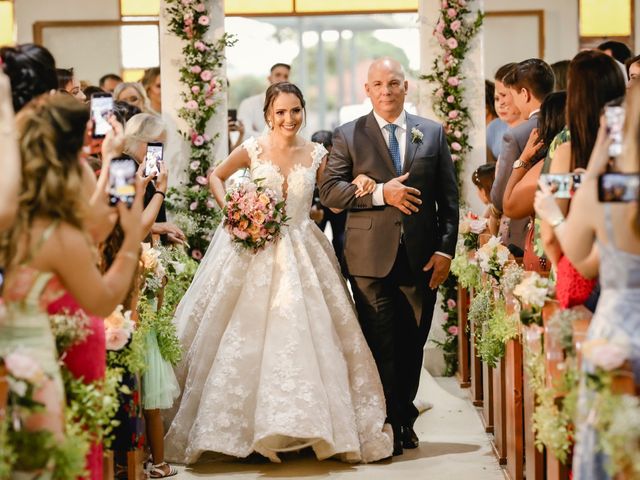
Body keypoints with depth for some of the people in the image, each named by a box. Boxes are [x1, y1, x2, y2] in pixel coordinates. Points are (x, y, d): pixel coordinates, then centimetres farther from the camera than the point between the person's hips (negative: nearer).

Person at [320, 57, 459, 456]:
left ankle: (405, 419, 25)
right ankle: (387, 424, 7)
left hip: (421, 257, 2)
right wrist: (380, 193, -15)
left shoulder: (433, 134, 10)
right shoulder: (348, 136, 5)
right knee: (381, 345, -2)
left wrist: (445, 250, -1)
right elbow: (330, 189, -3)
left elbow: (449, 197, 8)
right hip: (371, 258, -2)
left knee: (412, 344, 10)